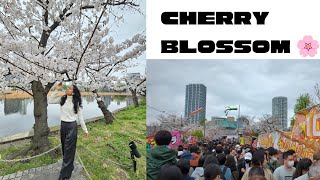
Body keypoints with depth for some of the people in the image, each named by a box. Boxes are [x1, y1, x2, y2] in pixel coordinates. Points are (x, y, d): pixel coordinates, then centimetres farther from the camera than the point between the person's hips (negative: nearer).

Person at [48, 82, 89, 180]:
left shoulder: (76, 102, -8)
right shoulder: (62, 99, 3)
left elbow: (80, 117, -3)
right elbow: (50, 101, -4)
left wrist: (85, 130, -1)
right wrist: (57, 89, -10)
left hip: (72, 126, -5)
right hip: (63, 125, 5)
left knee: (69, 150, -2)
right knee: (64, 148, 16)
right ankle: (69, 167, 35)